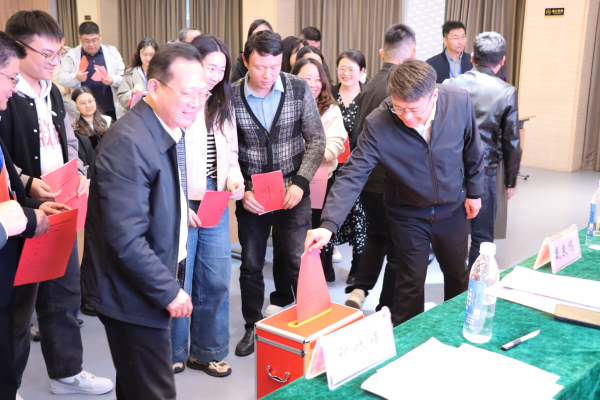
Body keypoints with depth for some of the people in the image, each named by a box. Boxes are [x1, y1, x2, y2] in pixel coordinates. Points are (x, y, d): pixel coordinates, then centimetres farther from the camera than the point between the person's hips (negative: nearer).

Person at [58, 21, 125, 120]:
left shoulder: (112, 52, 10)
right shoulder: (72, 55, 7)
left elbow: (123, 76, 7)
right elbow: (61, 78, 5)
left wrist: (113, 80, -14)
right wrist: (76, 78, -15)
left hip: (110, 110, 1)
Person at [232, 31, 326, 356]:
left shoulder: (299, 90, -6)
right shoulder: (231, 97, -8)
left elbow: (316, 140, -1)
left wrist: (300, 183, -11)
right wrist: (241, 191, -12)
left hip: (292, 193, -1)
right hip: (251, 197, 1)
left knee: (297, 262, 1)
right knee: (251, 265, 12)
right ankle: (253, 326, 31)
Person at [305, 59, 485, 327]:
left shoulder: (460, 102, -20)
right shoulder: (377, 125, -27)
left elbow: (472, 150, -2)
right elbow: (352, 176, -29)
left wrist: (474, 191, 6)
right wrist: (328, 225, -39)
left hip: (452, 208, 3)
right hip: (408, 213, -3)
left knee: (458, 275, 20)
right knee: (411, 283, 5)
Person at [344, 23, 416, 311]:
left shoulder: (369, 86, 3)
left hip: (369, 180, 6)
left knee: (375, 237, 26)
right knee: (398, 250, 11)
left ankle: (359, 290, 14)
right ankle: (387, 313, 21)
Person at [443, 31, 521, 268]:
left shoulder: (449, 85, -2)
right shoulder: (507, 92, -8)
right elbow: (511, 142, -4)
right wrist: (510, 181, 7)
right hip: (483, 173, -3)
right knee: (481, 236, 10)